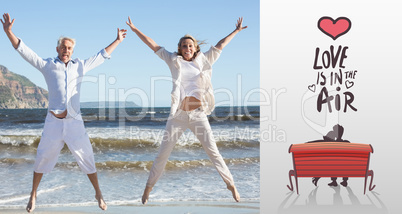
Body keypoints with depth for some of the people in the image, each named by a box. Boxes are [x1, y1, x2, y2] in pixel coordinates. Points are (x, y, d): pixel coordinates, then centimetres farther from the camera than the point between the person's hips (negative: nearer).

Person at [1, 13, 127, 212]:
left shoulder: (80, 66, 12)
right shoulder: (48, 65, 6)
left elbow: (101, 56, 22)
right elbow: (25, 51, 1)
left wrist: (117, 41, 26)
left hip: (74, 122, 1)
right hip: (53, 122, -1)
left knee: (86, 157, 3)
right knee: (42, 158, 5)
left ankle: (98, 194, 15)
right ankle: (33, 195, 23)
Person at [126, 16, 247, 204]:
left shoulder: (203, 61, 11)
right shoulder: (174, 61, 9)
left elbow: (220, 45, 18)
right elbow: (153, 45, 12)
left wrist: (236, 31, 23)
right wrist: (135, 30, 14)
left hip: (198, 115, 0)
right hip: (178, 115, 0)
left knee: (213, 152, 2)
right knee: (163, 153, 4)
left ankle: (231, 184, 10)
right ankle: (148, 187, 17)